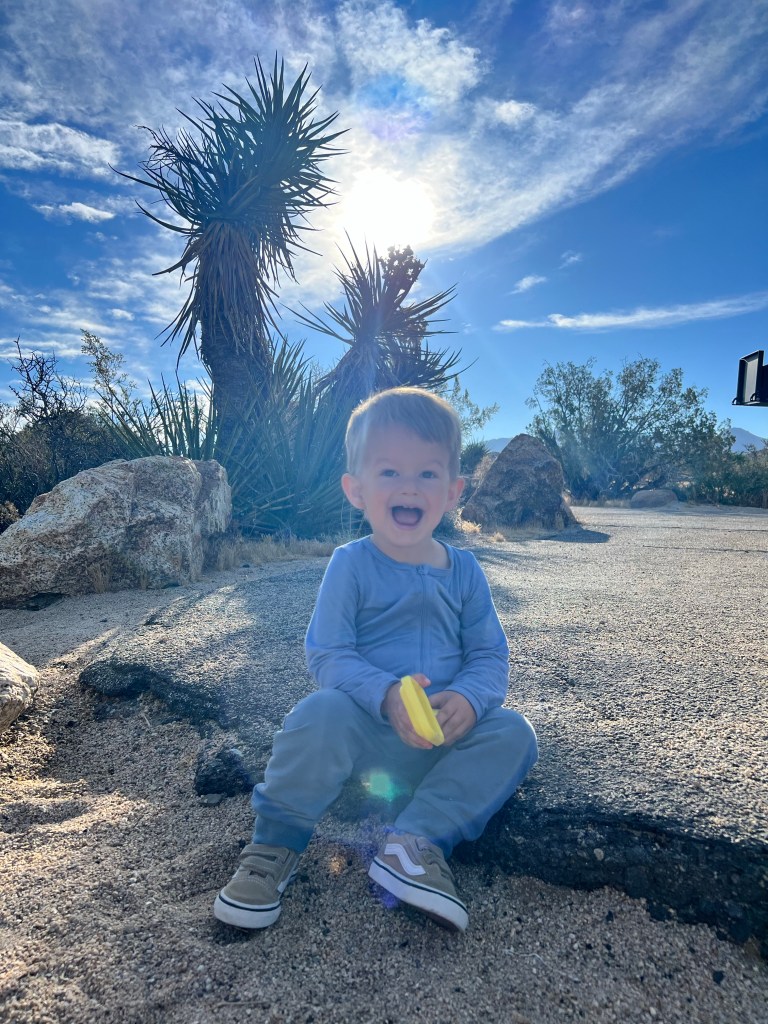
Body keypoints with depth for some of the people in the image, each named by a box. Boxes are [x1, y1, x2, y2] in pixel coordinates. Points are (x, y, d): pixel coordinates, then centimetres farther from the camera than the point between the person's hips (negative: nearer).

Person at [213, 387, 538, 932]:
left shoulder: (464, 571, 2)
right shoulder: (351, 565, -8)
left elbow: (491, 656, 2)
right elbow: (327, 656, -13)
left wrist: (468, 699, -22)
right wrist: (386, 696, -31)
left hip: (443, 742, 4)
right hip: (364, 734, -3)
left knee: (513, 734, -19)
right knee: (321, 713, -33)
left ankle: (418, 837, -15)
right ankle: (275, 845, -9)